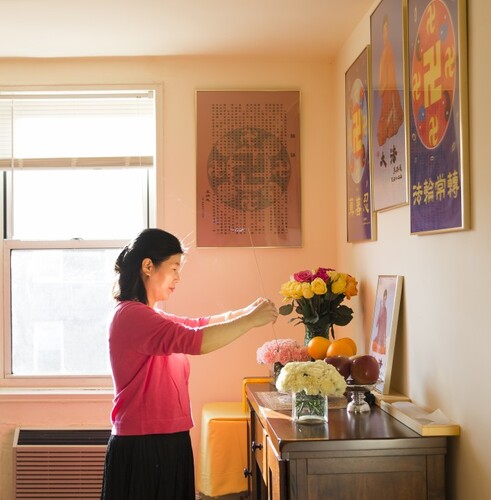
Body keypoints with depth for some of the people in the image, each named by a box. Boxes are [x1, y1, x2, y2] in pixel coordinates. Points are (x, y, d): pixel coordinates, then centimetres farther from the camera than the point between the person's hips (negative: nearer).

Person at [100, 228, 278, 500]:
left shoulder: (149, 316, 14)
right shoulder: (130, 315, -18)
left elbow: (197, 325, 21)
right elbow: (194, 340, -29)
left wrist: (244, 312, 6)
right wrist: (250, 320, -19)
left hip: (168, 442, 10)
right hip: (144, 448, -10)